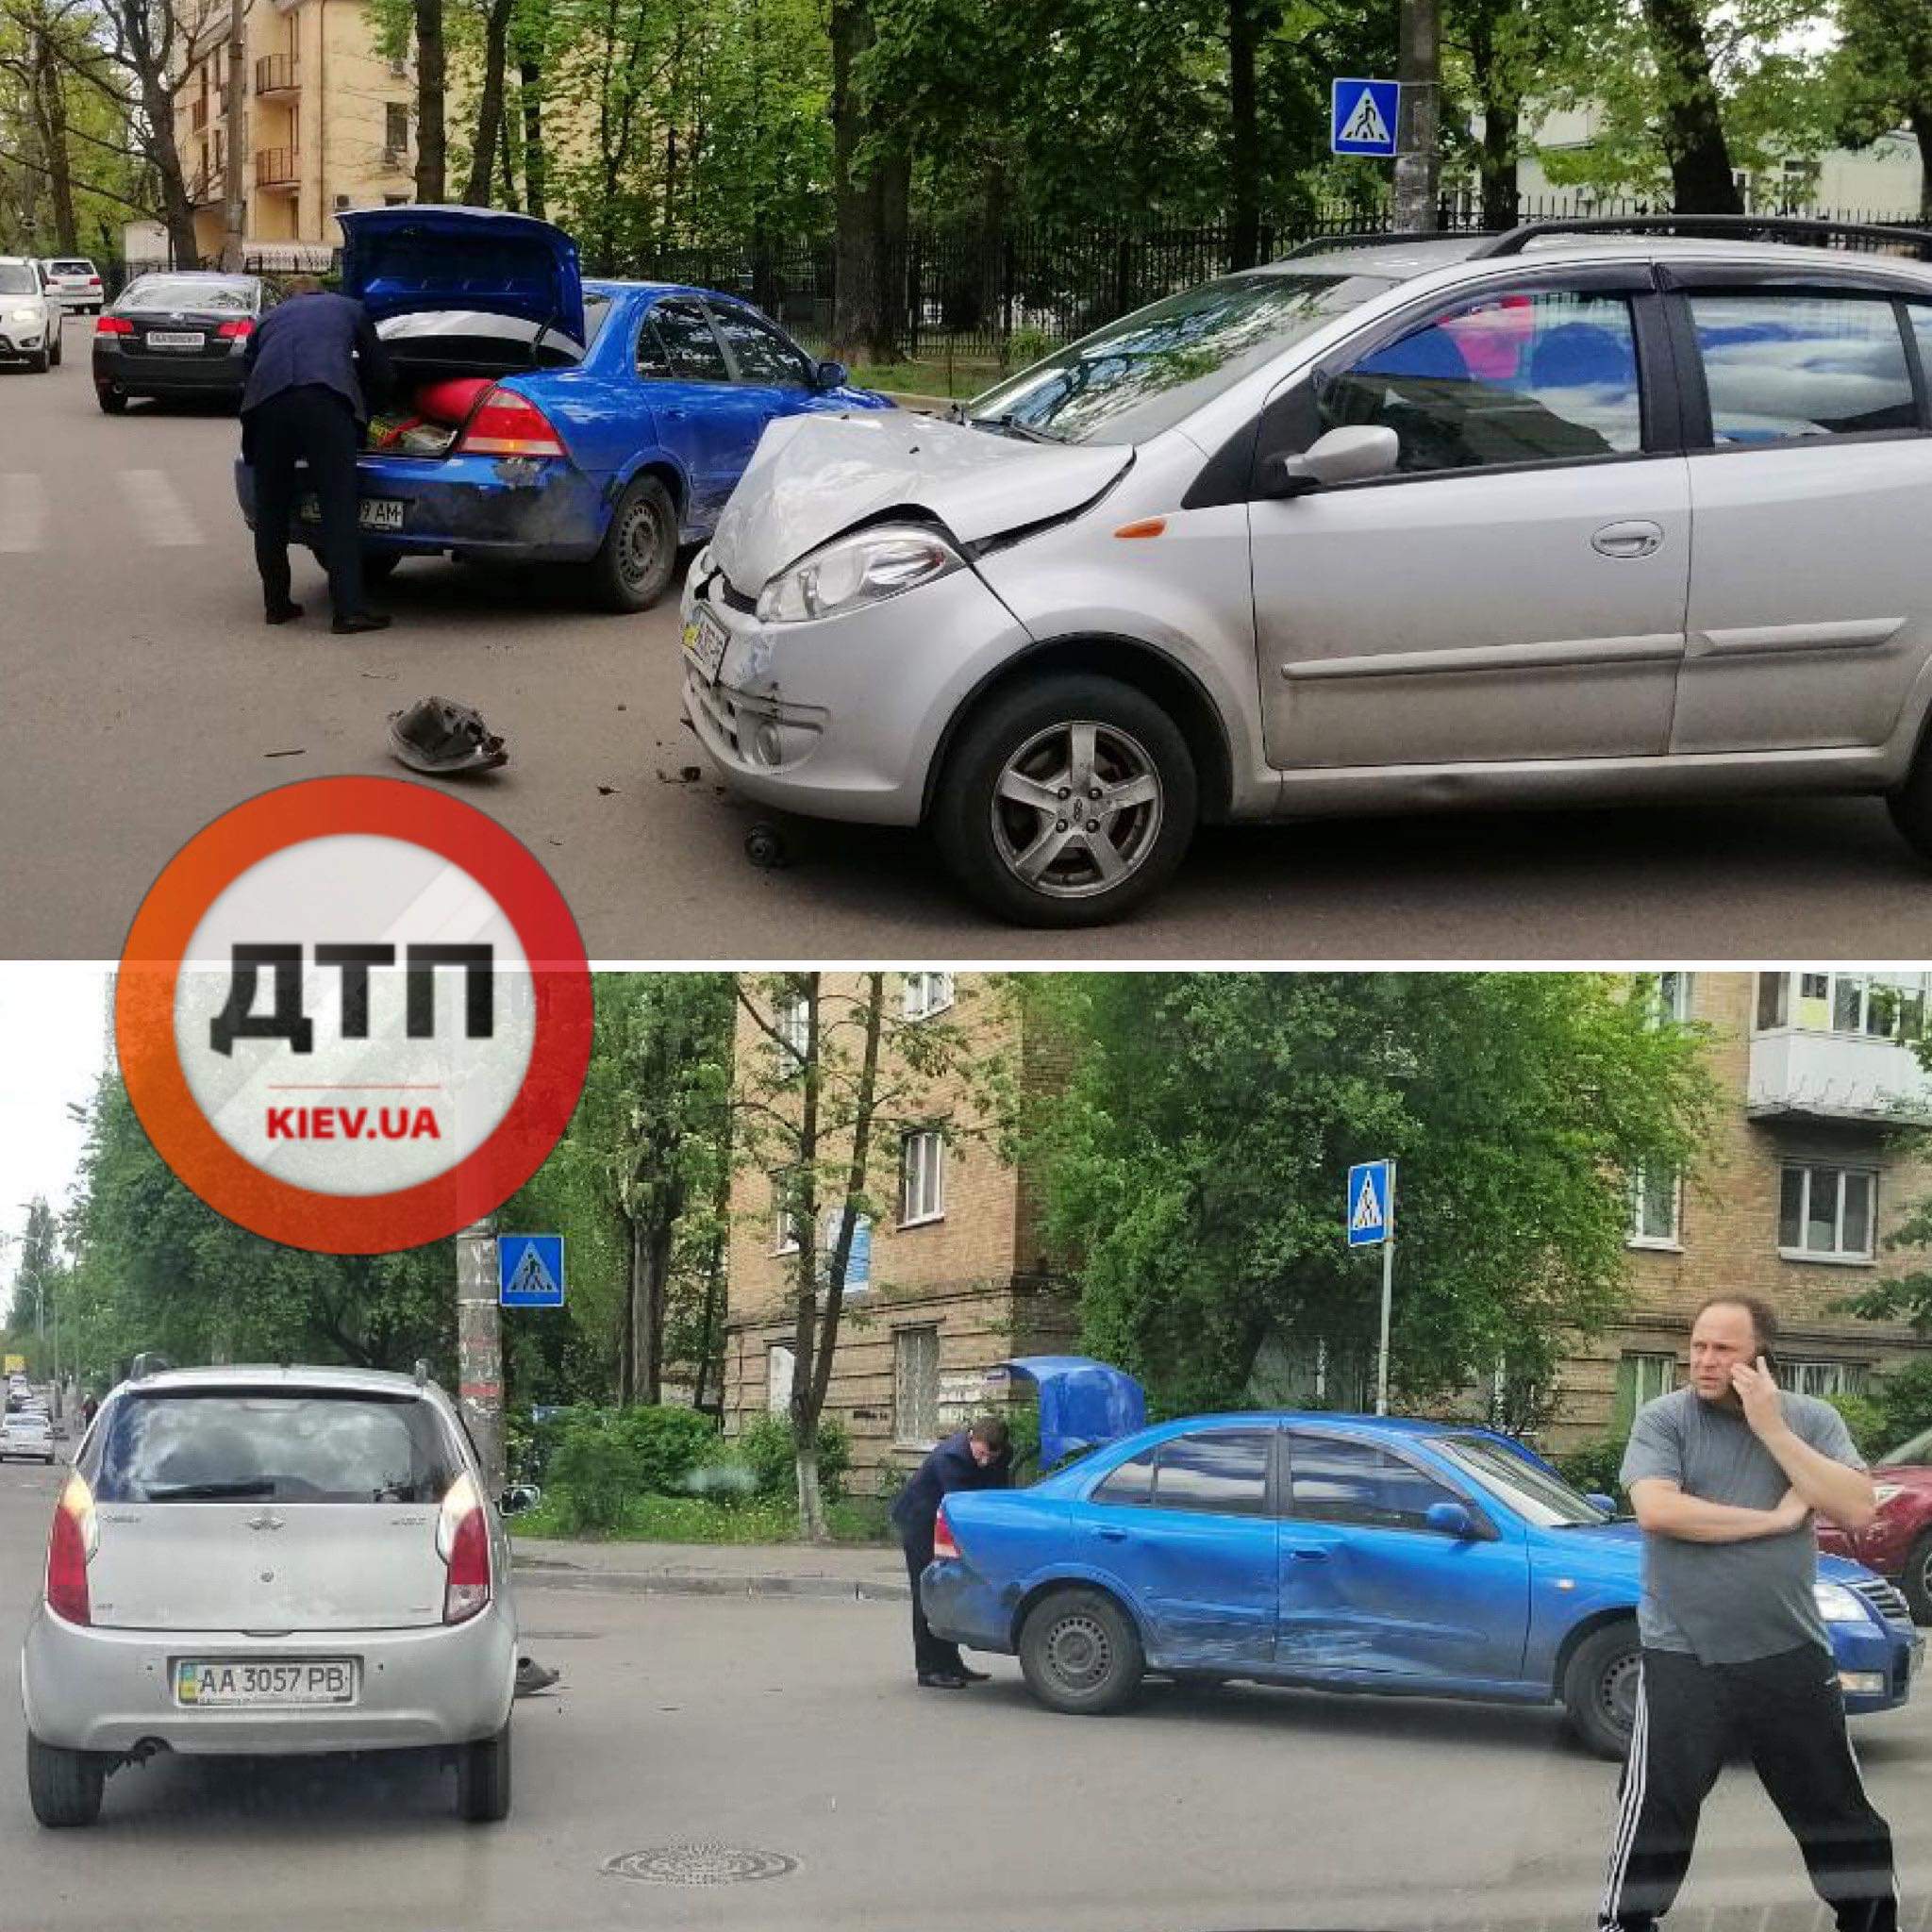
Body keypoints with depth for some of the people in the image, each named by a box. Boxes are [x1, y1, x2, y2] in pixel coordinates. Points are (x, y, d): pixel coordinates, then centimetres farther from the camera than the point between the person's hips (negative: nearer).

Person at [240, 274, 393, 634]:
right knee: (339, 507, -2)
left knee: (271, 509, 14)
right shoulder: (349, 308, 31)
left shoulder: (270, 318, 34)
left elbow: (251, 371, 32)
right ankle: (349, 610, -9)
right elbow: (380, 373, 32)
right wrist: (365, 410, 50)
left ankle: (277, 603, 20)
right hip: (327, 398, -2)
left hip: (268, 401, 2)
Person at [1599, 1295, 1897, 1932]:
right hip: (1684, 1658, -3)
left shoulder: (1812, 1419, 2)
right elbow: (1656, 1510, -20)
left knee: (1841, 1811, 13)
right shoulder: (1663, 1419, -5)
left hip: (1792, 1654, 3)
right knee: (1654, 1815, -4)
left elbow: (1857, 1510, -11)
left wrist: (1771, 1428, -16)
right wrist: (1777, 1518, -15)